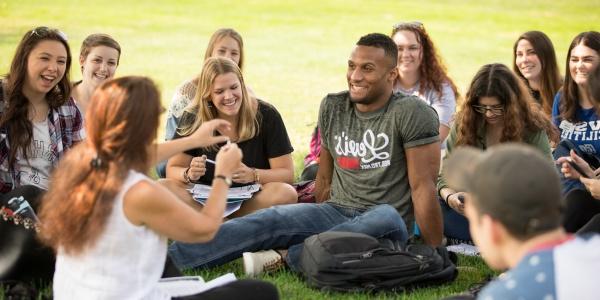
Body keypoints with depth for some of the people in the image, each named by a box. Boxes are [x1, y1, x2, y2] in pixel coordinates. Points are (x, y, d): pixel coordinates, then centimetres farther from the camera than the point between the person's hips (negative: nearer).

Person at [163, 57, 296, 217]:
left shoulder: (266, 115, -7)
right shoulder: (193, 118, -5)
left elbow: (286, 173, -8)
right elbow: (172, 170, 0)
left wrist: (253, 175, -28)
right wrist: (189, 174, -24)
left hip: (251, 200, -1)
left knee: (287, 193, -33)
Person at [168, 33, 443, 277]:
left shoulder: (411, 113, -10)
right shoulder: (332, 107, 8)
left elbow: (423, 187, -13)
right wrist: (315, 224, 24)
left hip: (384, 223, -4)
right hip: (336, 212, 4)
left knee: (387, 218, -39)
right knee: (268, 221, -19)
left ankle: (285, 257, -31)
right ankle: (163, 260, -29)